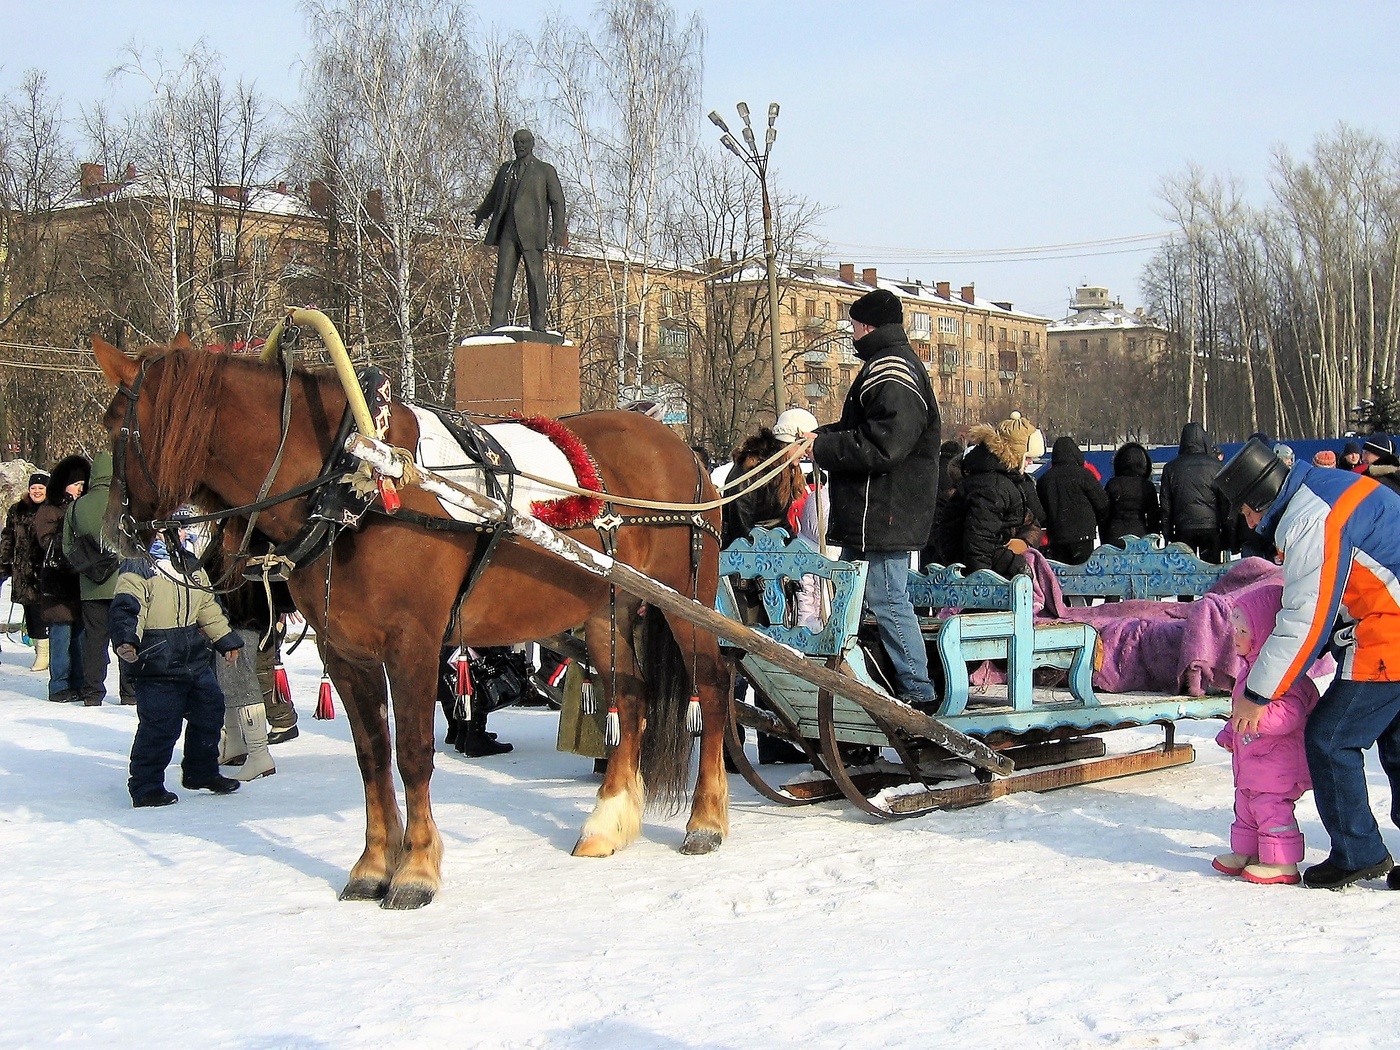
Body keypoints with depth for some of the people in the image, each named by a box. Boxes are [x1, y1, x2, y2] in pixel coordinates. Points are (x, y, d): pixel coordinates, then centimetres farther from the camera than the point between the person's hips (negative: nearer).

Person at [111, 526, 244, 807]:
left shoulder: (190, 566, 15)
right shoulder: (137, 567, -10)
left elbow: (208, 607, 26)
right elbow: (126, 608, -21)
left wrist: (226, 640, 29)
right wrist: (126, 641, -37)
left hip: (195, 659, 8)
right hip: (157, 662, -8)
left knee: (209, 712, 16)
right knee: (159, 726, -7)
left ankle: (202, 773, 33)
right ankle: (145, 788, 5)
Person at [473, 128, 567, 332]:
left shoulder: (545, 170, 10)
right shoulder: (506, 169, 22)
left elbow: (557, 201, 4)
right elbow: (493, 196, 33)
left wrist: (558, 231, -5)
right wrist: (480, 214, 21)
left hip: (531, 231, -4)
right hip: (508, 231, 4)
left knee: (535, 277, -5)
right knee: (503, 277, -4)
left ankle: (538, 326, -4)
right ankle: (497, 325, -7)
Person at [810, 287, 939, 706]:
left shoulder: (892, 372, -17)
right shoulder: (886, 365, 20)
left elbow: (883, 445, -26)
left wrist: (821, 448, -18)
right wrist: (821, 435, 9)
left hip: (884, 514, -12)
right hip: (867, 515, 12)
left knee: (887, 600, -9)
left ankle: (918, 691, -3)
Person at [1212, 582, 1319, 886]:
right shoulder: (1251, 668, 12)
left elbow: (1289, 713, -34)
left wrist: (1255, 716, -40)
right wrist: (1231, 732, 23)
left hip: (1276, 761, -11)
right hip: (1250, 758, 11)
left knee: (1271, 807, -7)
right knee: (1246, 806, 19)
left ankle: (1282, 863, 0)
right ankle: (1247, 852, 31)